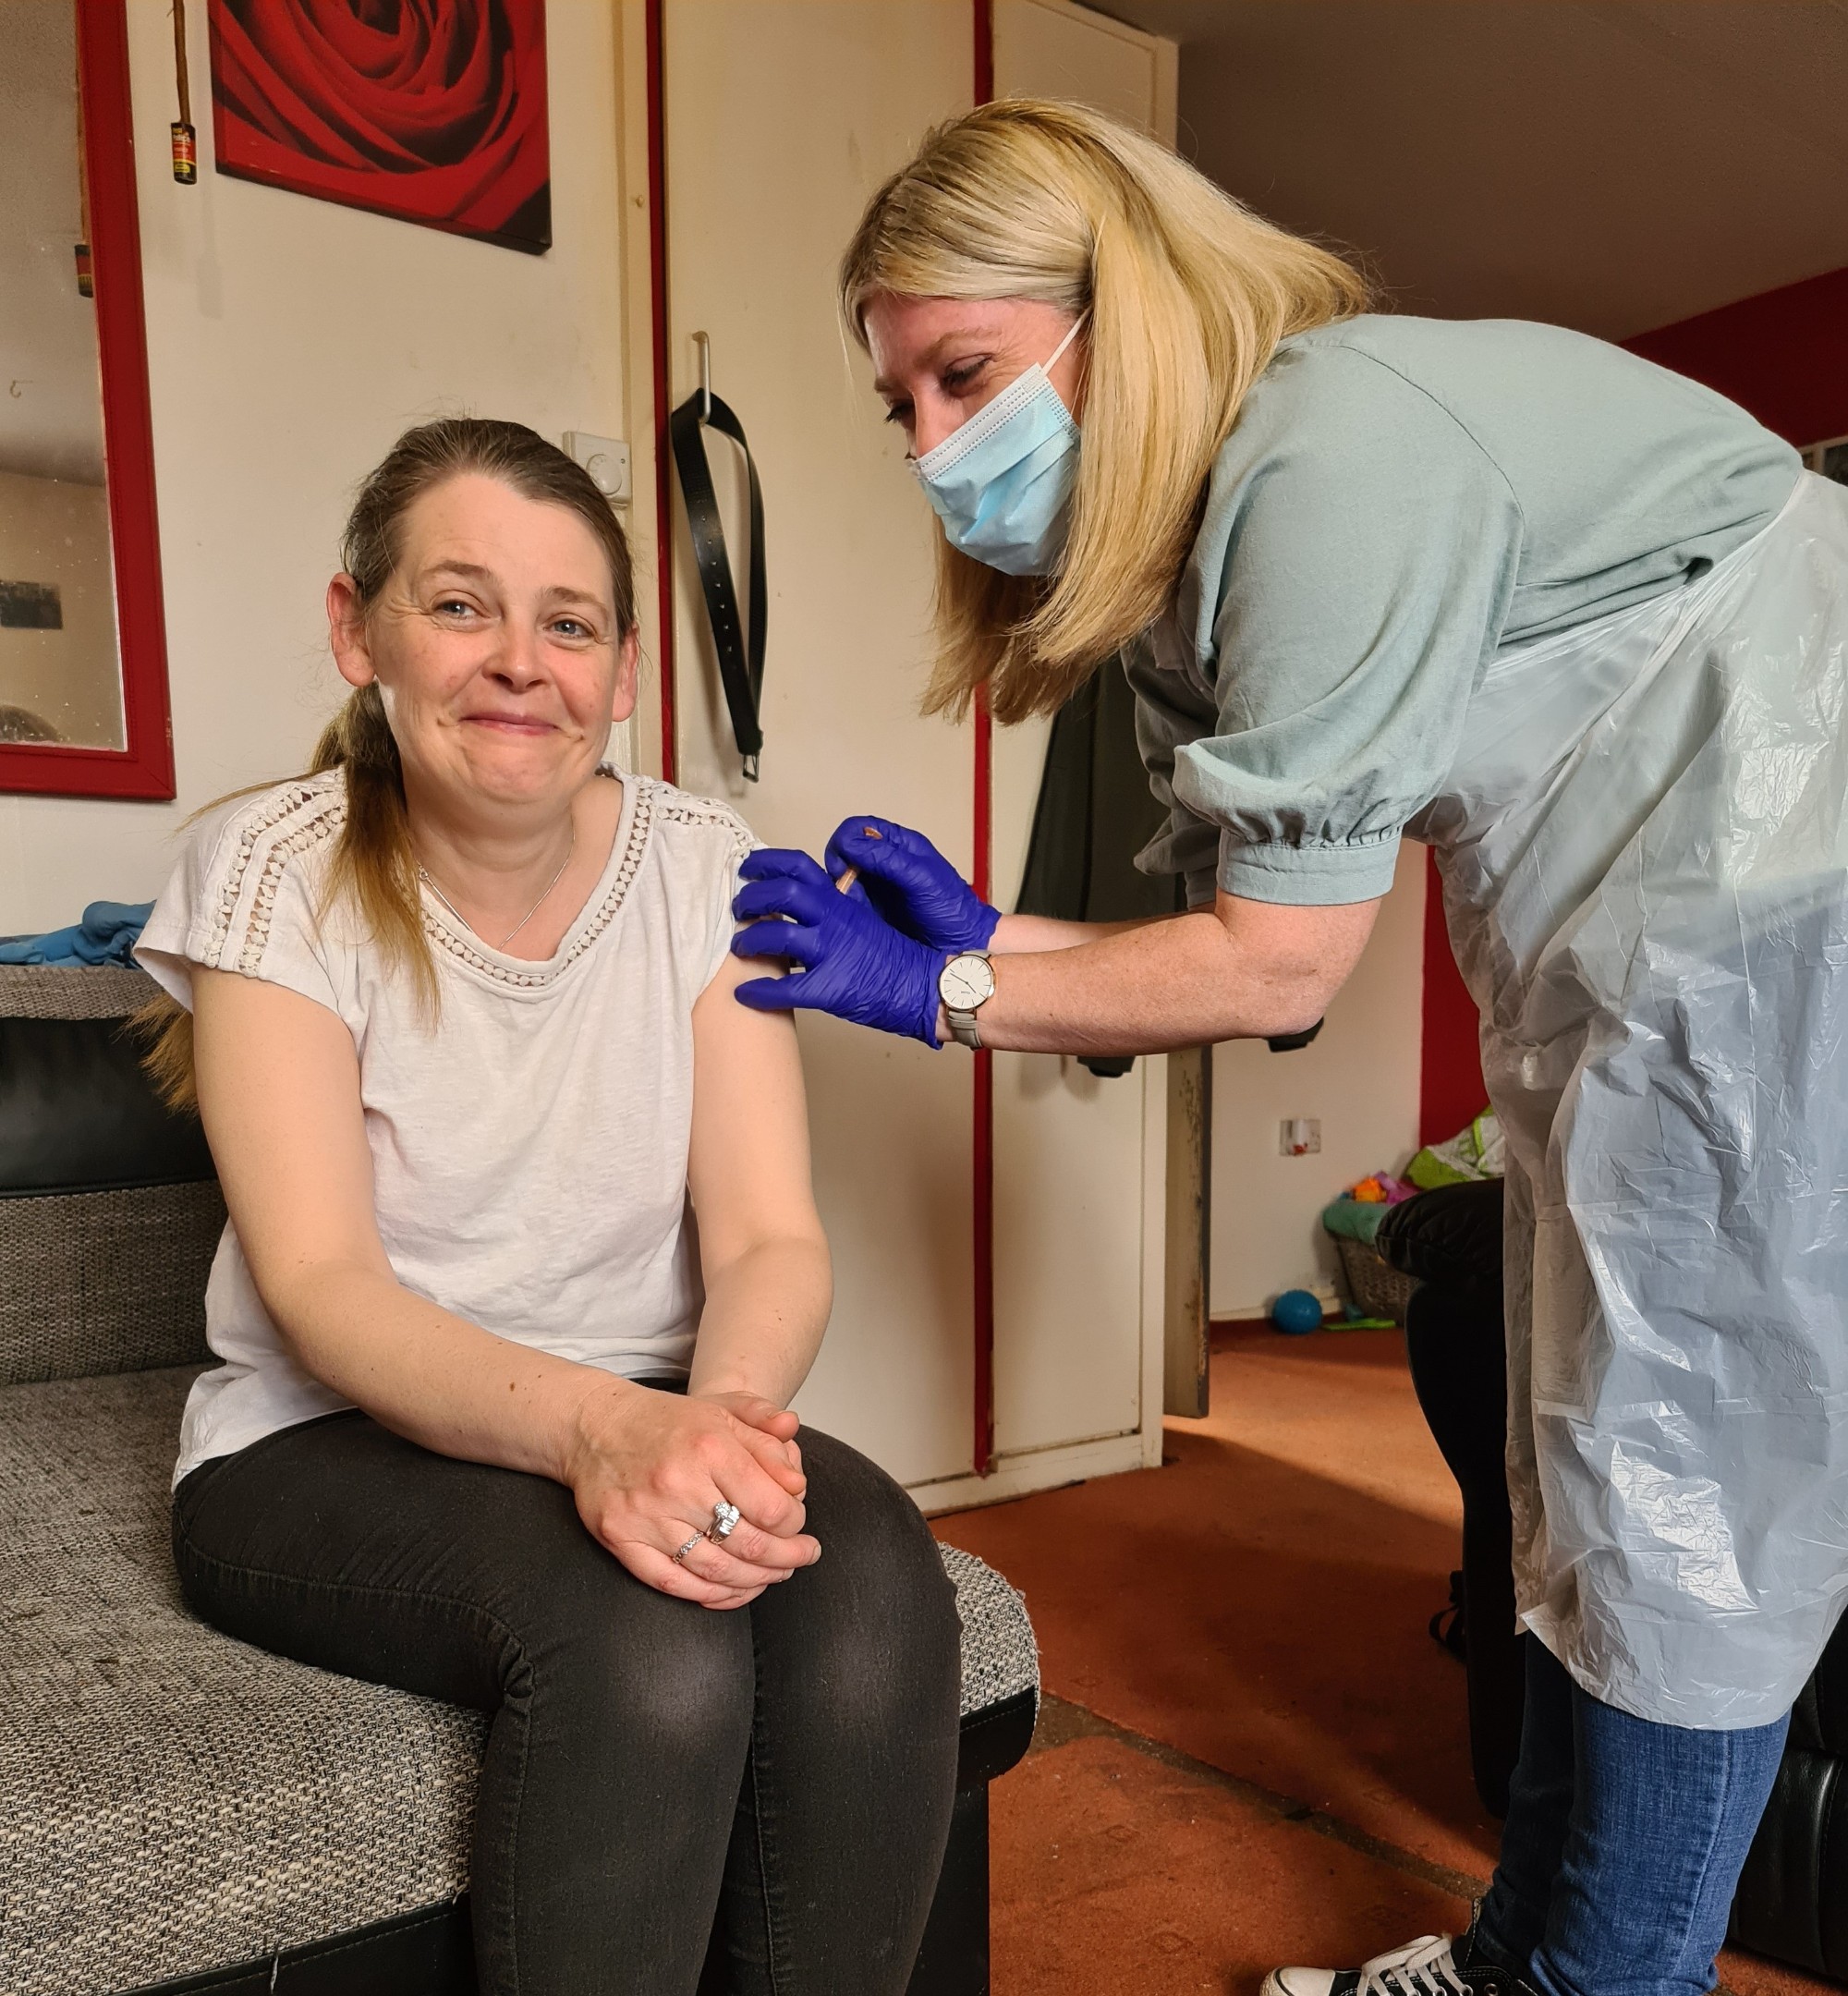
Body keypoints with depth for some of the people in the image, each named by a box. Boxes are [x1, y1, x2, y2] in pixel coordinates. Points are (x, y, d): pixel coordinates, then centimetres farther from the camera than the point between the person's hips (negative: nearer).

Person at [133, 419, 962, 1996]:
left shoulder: (701, 866, -2)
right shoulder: (276, 871, -8)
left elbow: (771, 1233, -9)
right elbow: (318, 1282, -17)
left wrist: (725, 1403, -32)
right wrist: (597, 1422, -36)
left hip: (643, 1413, 3)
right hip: (329, 1439, -2)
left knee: (877, 1586, -27)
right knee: (641, 1644, -32)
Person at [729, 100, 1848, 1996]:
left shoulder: (1330, 453, -20)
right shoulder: (1200, 543, 9)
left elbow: (1277, 967, -19)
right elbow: (1259, 927, 6)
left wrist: (942, 995, -10)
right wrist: (989, 935, -3)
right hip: (1627, 963, 10)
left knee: (1680, 1498, 0)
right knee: (1587, 1481, 14)